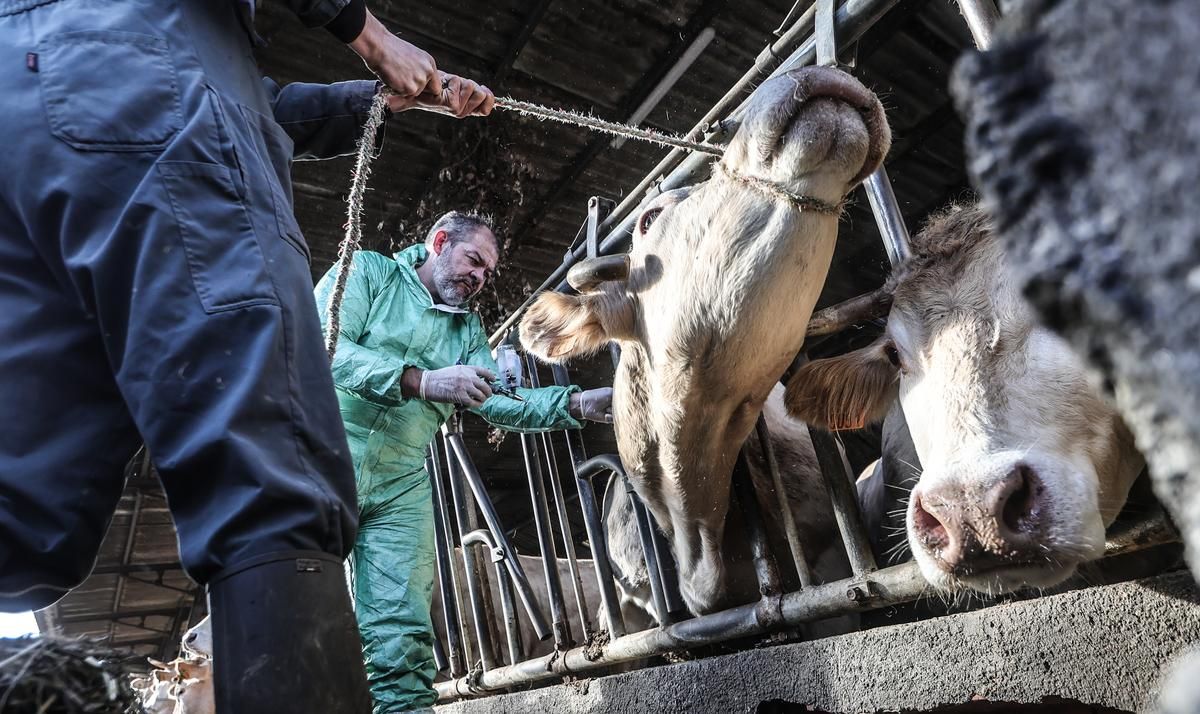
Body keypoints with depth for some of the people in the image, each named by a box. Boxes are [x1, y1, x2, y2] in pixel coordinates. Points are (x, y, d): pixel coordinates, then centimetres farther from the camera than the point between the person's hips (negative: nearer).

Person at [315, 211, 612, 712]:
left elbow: (500, 401, 8)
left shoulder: (468, 328, 20)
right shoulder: (369, 271, 4)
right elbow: (324, 346, -13)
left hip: (402, 485, 4)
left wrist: (579, 404, -7)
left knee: (401, 635, -1)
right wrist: (421, 380, -24)